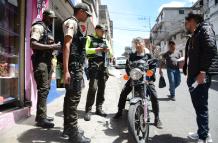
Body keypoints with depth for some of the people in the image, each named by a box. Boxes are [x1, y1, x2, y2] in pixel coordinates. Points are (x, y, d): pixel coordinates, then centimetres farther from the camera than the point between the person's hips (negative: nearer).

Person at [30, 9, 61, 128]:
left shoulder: (47, 29, 22)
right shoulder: (38, 27, -6)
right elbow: (33, 44, -19)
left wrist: (54, 47, 10)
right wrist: (51, 46, -20)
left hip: (47, 60, 10)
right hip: (40, 61, -10)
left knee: (46, 89, 11)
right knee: (43, 89, -10)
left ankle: (41, 115, 20)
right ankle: (41, 118, -4)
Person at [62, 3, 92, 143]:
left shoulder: (75, 24, 23)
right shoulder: (72, 22, -7)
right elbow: (67, 45, -20)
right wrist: (66, 70, -27)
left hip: (76, 66, 10)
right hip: (73, 66, -10)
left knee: (70, 97, 14)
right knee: (74, 98, -7)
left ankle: (68, 128, 25)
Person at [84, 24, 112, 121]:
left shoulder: (105, 41, 20)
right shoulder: (90, 38, 8)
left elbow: (111, 54, 15)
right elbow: (85, 50, -7)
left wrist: (109, 50, -7)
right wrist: (97, 49, -14)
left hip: (103, 66, 5)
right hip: (93, 65, -5)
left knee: (102, 88, 6)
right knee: (93, 87, -15)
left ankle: (99, 108, 16)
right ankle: (88, 111, -9)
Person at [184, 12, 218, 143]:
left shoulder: (204, 28, -6)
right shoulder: (193, 36, 22)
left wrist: (203, 73, -24)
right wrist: (188, 73, 17)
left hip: (200, 77, -9)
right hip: (192, 77, 9)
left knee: (201, 108, -2)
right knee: (198, 107, 15)